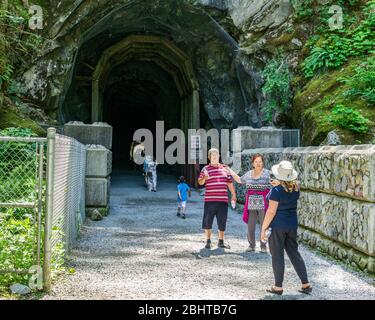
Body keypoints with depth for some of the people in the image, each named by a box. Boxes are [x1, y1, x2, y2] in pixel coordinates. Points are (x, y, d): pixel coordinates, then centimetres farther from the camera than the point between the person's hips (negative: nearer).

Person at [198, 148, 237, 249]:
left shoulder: (224, 168, 15)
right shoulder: (206, 169, 2)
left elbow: (230, 183, 20)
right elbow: (200, 182, -8)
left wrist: (234, 195, 17)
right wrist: (204, 178, -29)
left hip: (223, 200, 3)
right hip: (210, 200, -3)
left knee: (222, 222, 8)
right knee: (208, 221, 1)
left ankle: (221, 242, 19)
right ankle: (208, 241, 14)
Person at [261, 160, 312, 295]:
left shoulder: (276, 190, -18)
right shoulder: (296, 187, 1)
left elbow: (271, 211, -18)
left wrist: (263, 228, -11)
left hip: (278, 225, -6)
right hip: (292, 224, 6)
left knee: (277, 255, 4)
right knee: (294, 253, 15)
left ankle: (278, 287, 12)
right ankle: (306, 284, 16)